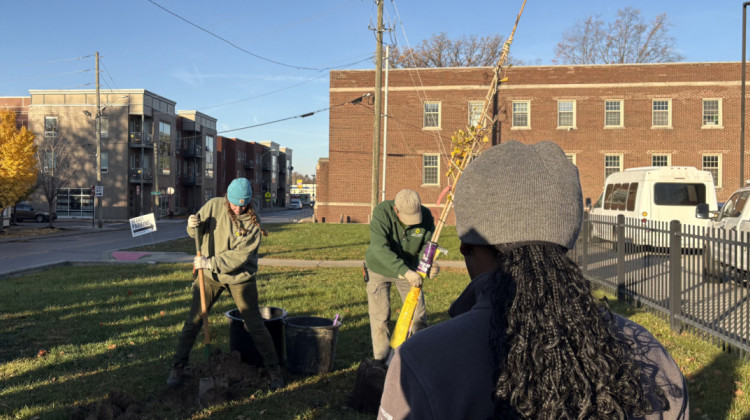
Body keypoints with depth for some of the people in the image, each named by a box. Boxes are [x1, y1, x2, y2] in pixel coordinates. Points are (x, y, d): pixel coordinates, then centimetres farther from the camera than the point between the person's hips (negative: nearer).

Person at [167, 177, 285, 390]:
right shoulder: (214, 206, -7)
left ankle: (274, 368, 16)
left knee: (255, 325, 1)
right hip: (210, 275, 2)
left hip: (240, 277, -2)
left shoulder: (252, 222, -15)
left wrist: (210, 262, -25)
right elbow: (197, 232, 5)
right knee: (193, 321, 5)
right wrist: (193, 226, -18)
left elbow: (239, 256, -21)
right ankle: (178, 367, 22)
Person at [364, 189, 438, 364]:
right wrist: (405, 272, -48)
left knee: (418, 314, 8)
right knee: (379, 316, 1)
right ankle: (381, 359, 16)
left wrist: (429, 265, -36)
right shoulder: (382, 212, -32)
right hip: (380, 270, -3)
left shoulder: (426, 216, -20)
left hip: (409, 270, 3)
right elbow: (380, 248, -40)